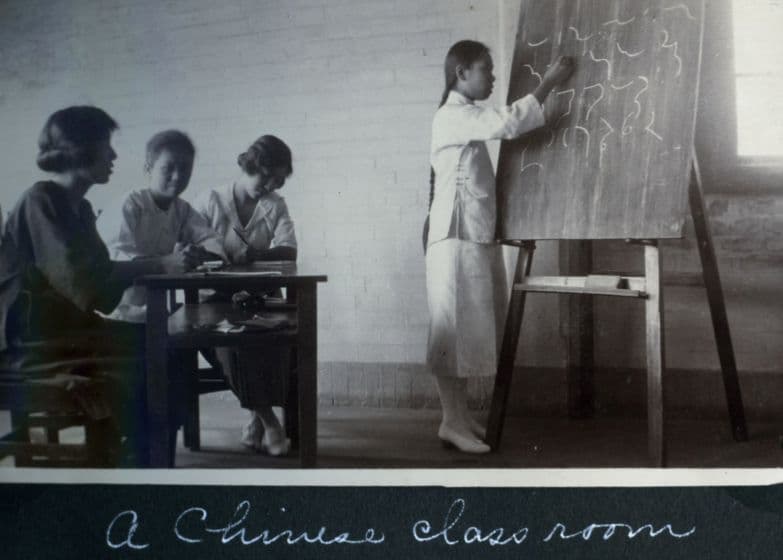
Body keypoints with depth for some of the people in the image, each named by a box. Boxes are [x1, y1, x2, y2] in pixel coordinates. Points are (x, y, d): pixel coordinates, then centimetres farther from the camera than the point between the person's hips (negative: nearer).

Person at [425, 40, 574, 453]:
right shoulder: (452, 117, -11)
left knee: (471, 329, 10)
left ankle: (462, 416, 17)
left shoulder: (469, 118, 22)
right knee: (454, 329, -7)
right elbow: (507, 124, -23)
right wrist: (548, 83, -17)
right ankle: (452, 422, -2)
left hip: (478, 239, 10)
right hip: (456, 239, -10)